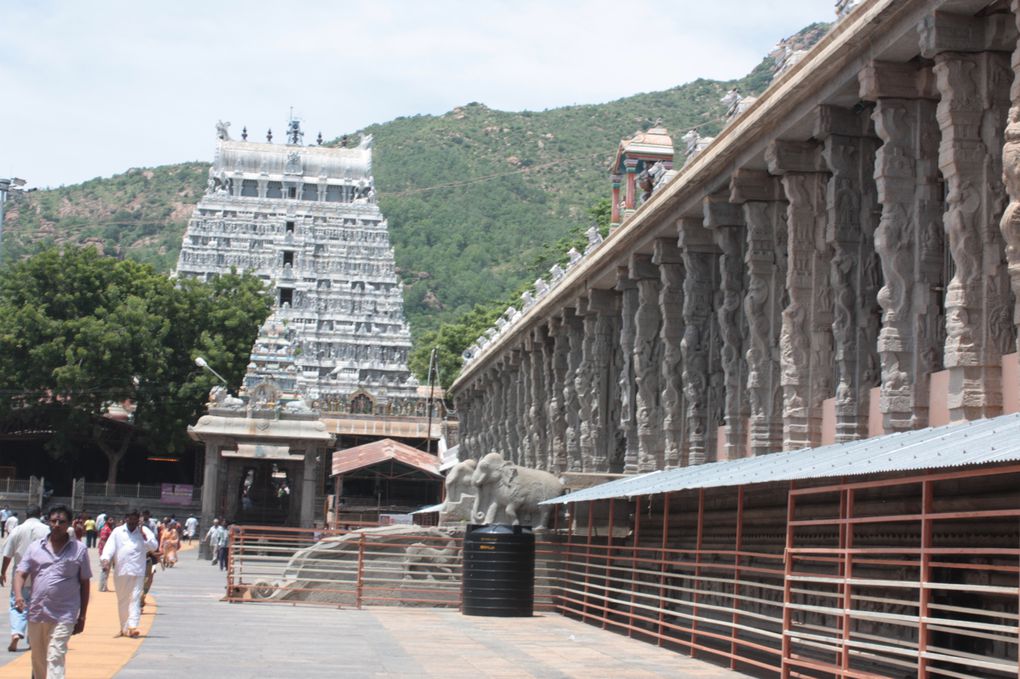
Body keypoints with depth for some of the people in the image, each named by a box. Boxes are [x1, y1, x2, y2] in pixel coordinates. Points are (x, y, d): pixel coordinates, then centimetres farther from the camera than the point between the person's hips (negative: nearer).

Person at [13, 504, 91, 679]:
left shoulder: (79, 549, 2)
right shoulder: (35, 547, 7)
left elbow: (84, 584, 5)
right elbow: (21, 573, 4)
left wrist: (82, 617, 4)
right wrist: (18, 595, -17)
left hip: (64, 616, -4)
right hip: (36, 613, 4)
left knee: (55, 658, -13)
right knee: (38, 658, 16)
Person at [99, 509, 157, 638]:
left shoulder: (144, 531, 4)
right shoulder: (117, 532, 7)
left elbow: (153, 546, -6)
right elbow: (110, 546, -2)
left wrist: (142, 533, -13)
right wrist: (105, 559, -19)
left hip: (137, 571, -2)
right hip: (120, 572, 2)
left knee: (135, 598, -11)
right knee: (122, 600, 11)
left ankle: (132, 626, -18)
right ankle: (124, 627, 21)